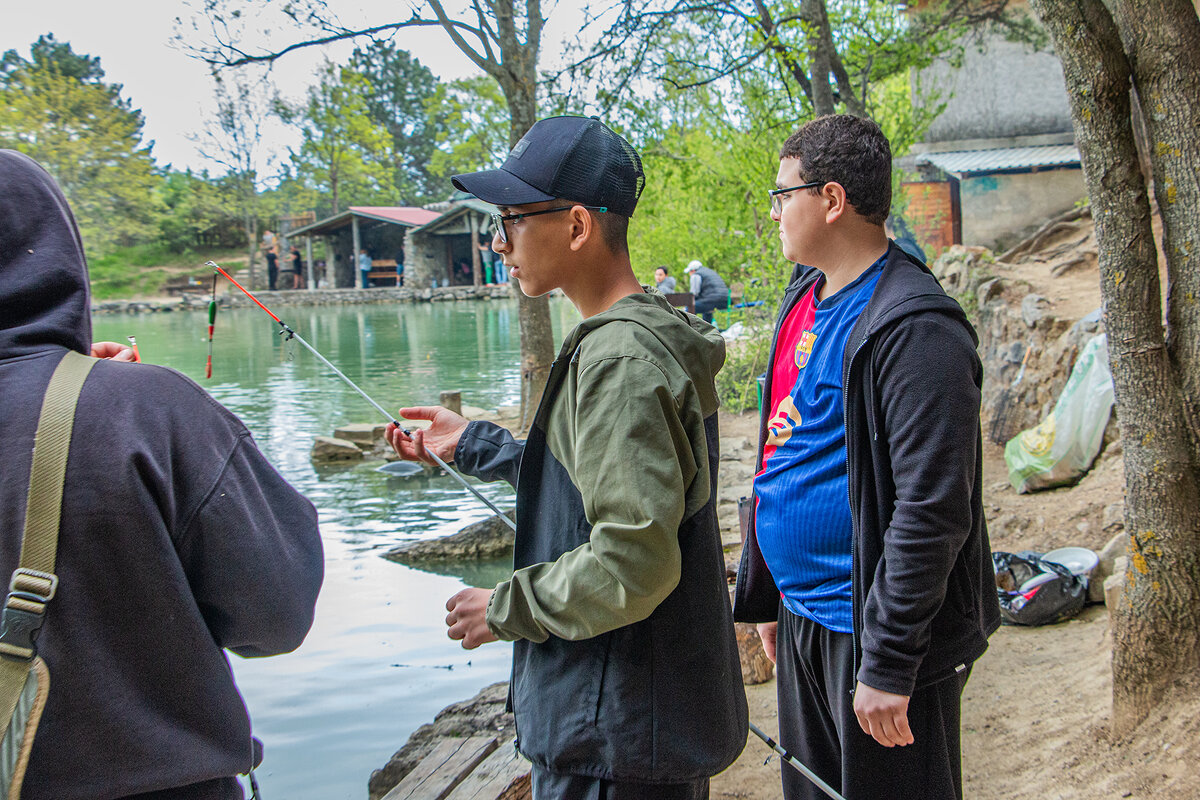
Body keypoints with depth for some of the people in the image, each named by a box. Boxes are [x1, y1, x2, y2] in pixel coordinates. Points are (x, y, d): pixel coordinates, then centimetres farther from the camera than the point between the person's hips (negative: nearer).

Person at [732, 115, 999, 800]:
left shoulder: (914, 326, -20)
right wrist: (765, 592, 17)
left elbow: (932, 508, -24)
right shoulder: (805, 294, 9)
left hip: (875, 631, -9)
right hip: (801, 619, 9)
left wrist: (888, 664, -22)